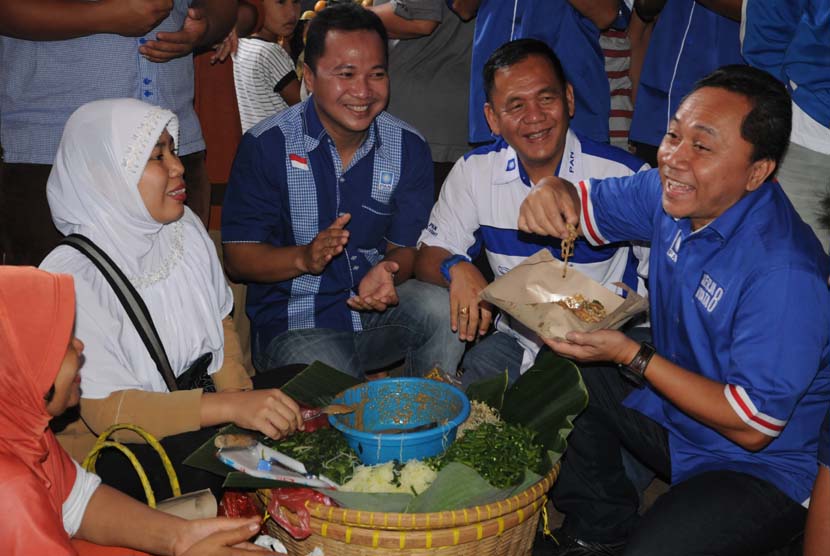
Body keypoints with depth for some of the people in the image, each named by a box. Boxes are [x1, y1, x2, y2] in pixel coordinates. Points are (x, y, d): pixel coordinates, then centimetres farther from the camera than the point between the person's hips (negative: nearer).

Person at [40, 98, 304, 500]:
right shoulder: (69, 278, -23)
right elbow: (107, 409, -25)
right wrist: (231, 408, -36)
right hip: (112, 450, -7)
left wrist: (241, 396, -10)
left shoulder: (185, 229, -1)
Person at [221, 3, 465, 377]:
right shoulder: (266, 145, -9)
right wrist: (305, 258, -28)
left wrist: (385, 272, -23)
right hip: (295, 319, -3)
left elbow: (406, 247, 2)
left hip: (378, 307, 4)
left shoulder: (408, 147, 0)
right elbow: (237, 257, -9)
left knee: (446, 309, -25)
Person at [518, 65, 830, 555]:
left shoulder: (784, 274, -31)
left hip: (763, 466, -8)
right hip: (675, 410, 8)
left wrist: (630, 355, -26)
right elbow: (593, 204, 9)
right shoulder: (674, 193, -8)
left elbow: (752, 426, -26)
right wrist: (557, 193, -16)